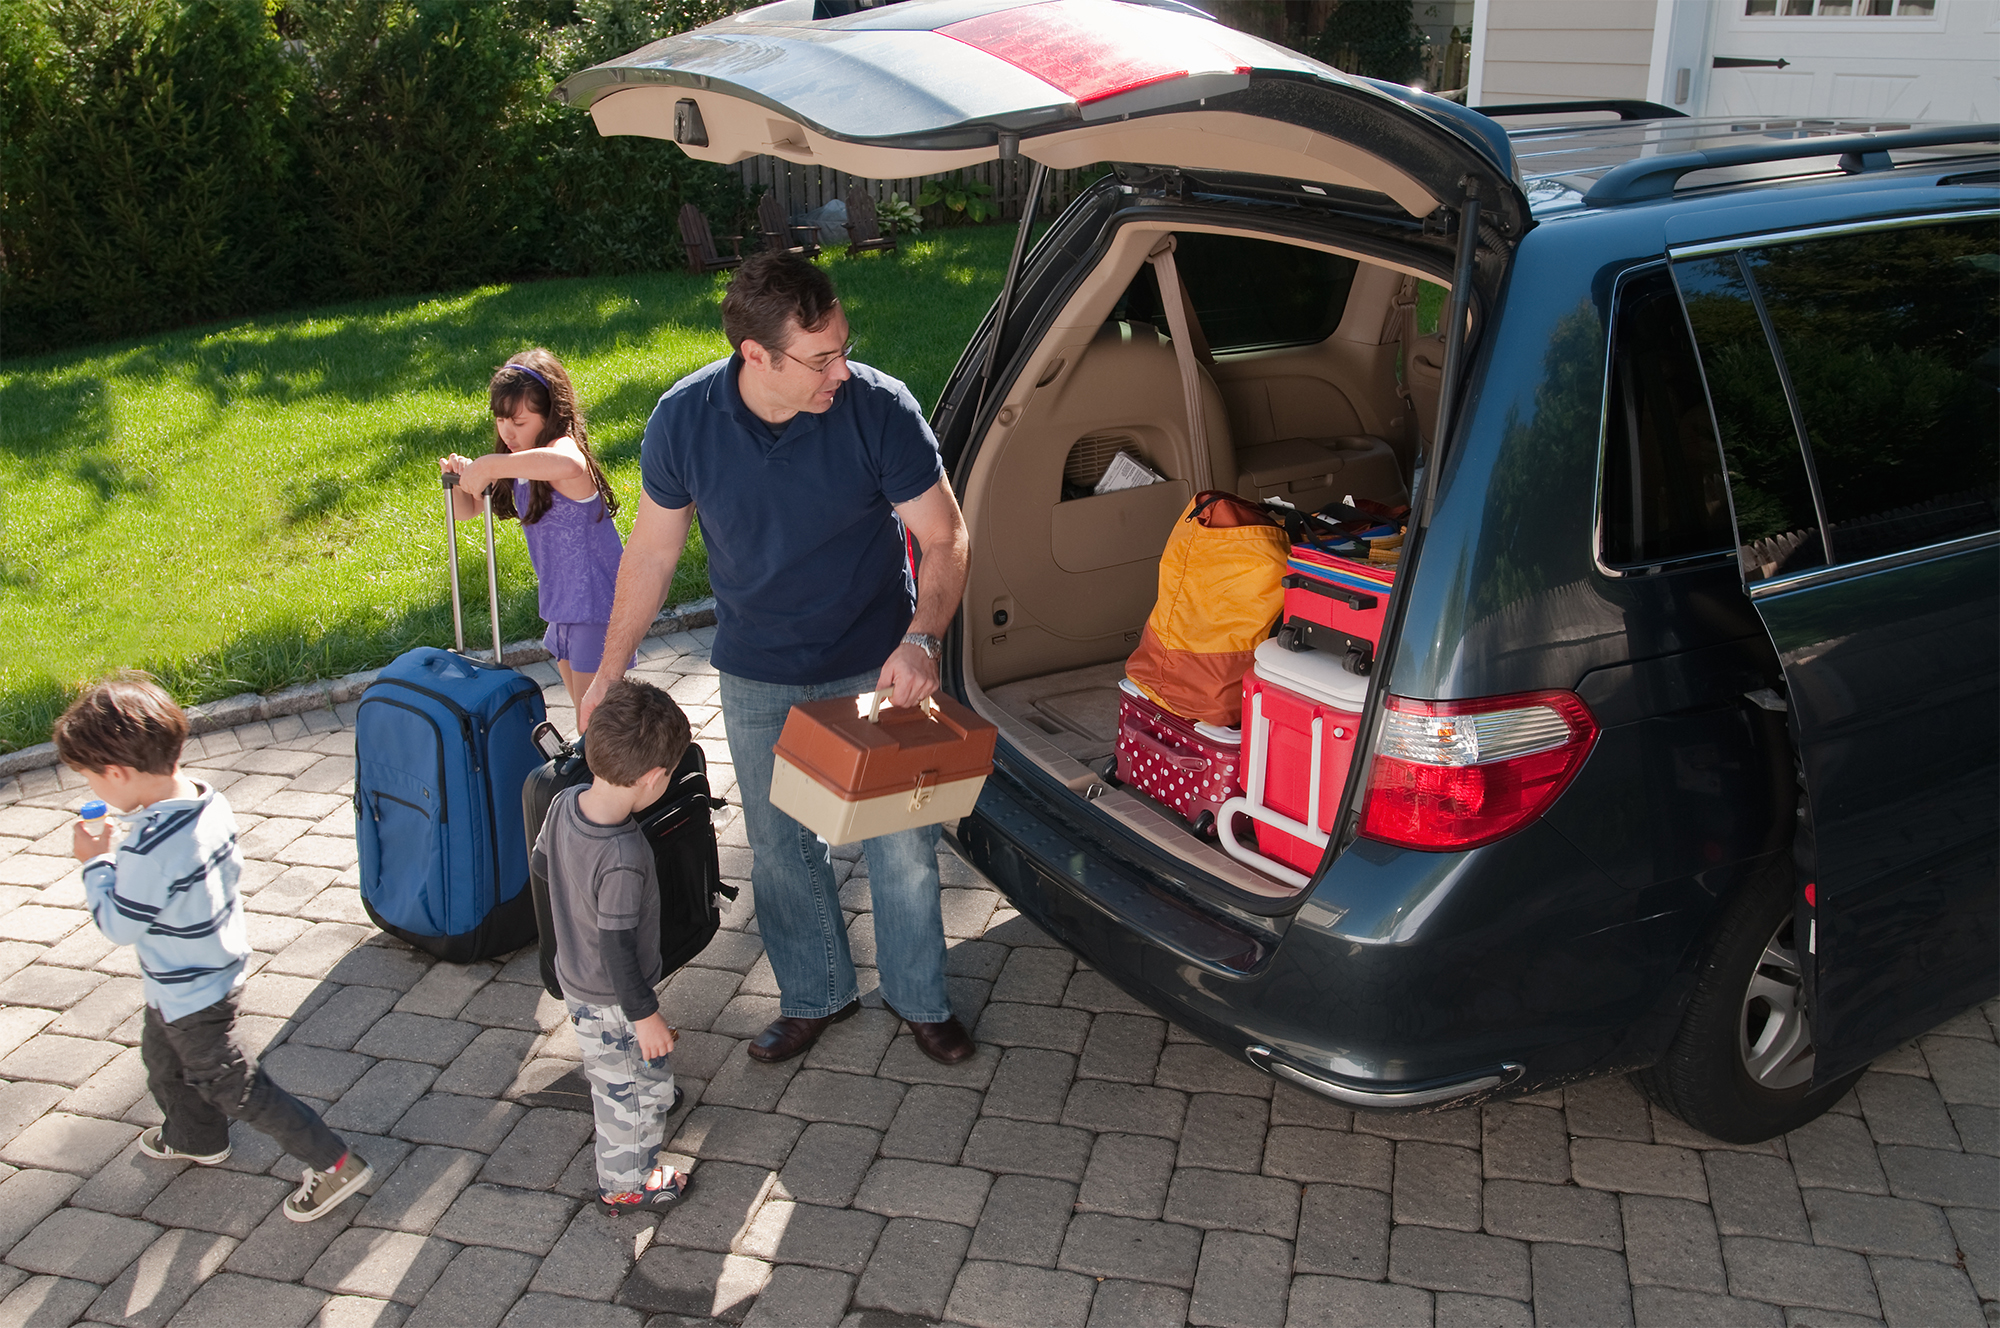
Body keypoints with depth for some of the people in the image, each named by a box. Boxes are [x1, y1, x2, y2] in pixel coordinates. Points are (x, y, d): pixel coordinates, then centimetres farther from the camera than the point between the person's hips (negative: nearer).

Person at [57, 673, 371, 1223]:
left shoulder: (150, 847, -35)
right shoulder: (210, 802, -9)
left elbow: (119, 925, -23)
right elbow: (231, 867, 6)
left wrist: (95, 863, -9)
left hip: (186, 990, -9)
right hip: (219, 963, 9)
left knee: (231, 1083, 4)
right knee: (163, 1057, 31)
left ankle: (333, 1162, 8)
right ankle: (195, 1138, 55)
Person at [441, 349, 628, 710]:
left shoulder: (564, 447, -23)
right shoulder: (518, 467, 5)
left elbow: (569, 465, -51)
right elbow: (465, 511, 14)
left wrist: (489, 466, -43)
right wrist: (459, 479, -9)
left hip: (597, 598, -9)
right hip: (564, 600, 9)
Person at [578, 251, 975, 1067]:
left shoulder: (879, 409, -22)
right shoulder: (684, 419, -16)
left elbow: (946, 538, -13)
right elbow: (653, 549, -2)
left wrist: (921, 638, -29)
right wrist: (610, 669, 1)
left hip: (875, 668, -2)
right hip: (758, 679, 2)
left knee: (902, 845, 8)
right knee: (780, 847, 16)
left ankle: (919, 998, 33)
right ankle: (815, 994, 39)